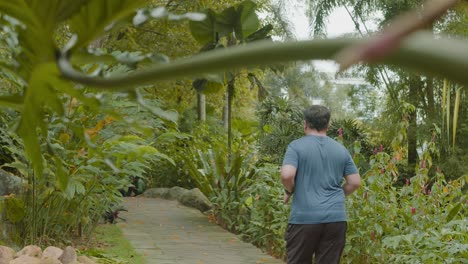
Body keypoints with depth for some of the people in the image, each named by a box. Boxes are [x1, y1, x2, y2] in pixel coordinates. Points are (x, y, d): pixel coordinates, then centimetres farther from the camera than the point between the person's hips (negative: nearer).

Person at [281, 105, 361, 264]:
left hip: (304, 217, -3)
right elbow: (355, 182, 9)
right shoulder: (341, 149, 10)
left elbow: (286, 175, -17)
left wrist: (289, 191, 2)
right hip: (336, 218, 3)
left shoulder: (296, 146, -3)